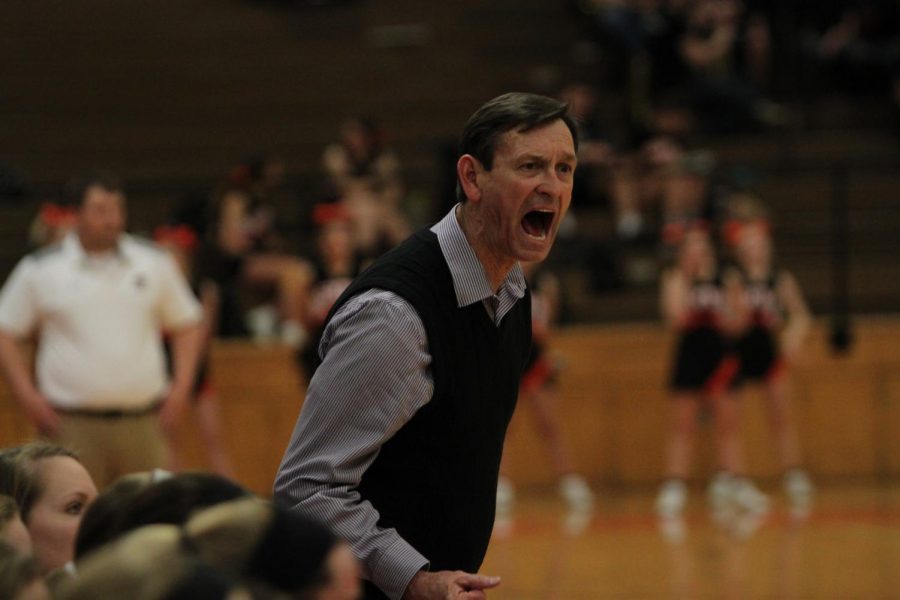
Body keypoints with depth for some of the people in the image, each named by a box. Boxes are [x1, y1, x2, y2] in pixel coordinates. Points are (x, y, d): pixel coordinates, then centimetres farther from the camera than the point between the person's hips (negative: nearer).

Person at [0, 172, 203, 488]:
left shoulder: (155, 262, 10)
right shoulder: (40, 269, 2)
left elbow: (186, 325, 18)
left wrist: (181, 386, 7)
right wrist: (27, 396, -2)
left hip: (144, 424, 2)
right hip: (74, 424, -2)